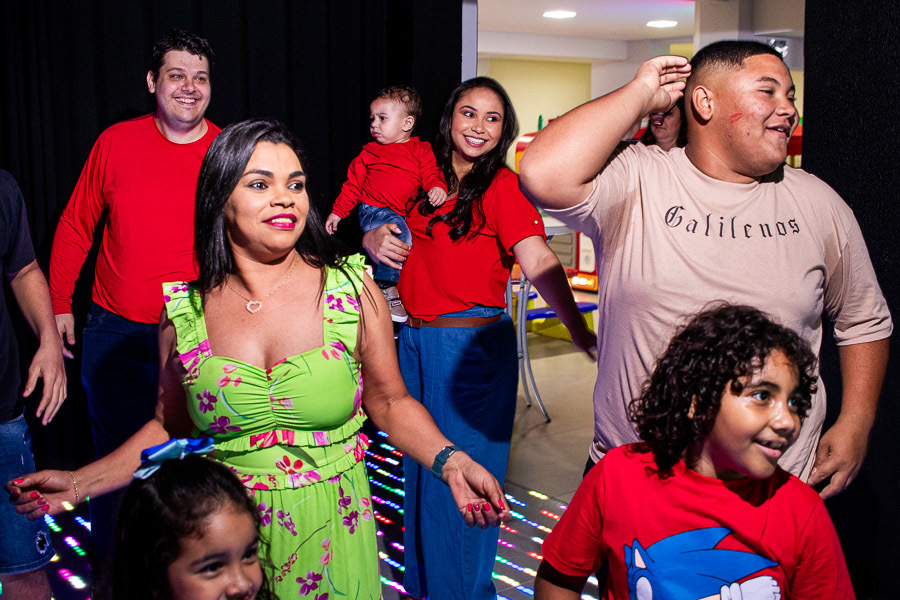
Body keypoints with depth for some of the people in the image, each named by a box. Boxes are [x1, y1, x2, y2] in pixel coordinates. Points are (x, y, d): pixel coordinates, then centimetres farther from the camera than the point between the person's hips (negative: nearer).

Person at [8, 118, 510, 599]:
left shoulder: (351, 290, -7)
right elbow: (171, 429, 7)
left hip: (330, 536, 0)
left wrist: (450, 461, -15)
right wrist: (77, 484, -2)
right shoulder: (185, 311, -5)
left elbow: (390, 403, 1)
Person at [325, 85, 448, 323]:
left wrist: (438, 187, -19)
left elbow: (431, 174, 4)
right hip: (374, 211, -3)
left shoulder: (421, 151, 11)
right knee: (400, 234, -29)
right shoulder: (368, 153, 12)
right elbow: (353, 185, 15)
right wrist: (337, 212, 12)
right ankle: (387, 287, -18)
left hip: (406, 213, 3)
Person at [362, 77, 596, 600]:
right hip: (415, 340, 7)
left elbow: (537, 260, -23)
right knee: (420, 467, 18)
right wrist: (375, 239, -5)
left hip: (473, 345, -6)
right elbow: (380, 224, 20)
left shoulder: (504, 186, -10)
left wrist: (579, 331, -37)